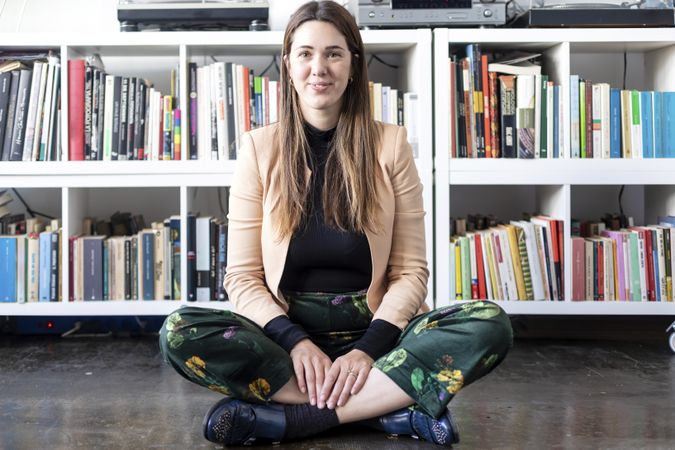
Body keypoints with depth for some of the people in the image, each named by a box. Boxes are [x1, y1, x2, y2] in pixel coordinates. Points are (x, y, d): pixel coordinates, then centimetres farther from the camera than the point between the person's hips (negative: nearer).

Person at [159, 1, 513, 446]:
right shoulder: (259, 148, 2)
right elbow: (242, 277, 0)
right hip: (286, 329, 0)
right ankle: (393, 409, -25)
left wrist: (368, 348, -15)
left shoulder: (390, 145, 2)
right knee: (180, 333, -28)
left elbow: (410, 271, 1)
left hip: (371, 328, 0)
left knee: (490, 325, -25)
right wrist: (295, 341, -17)